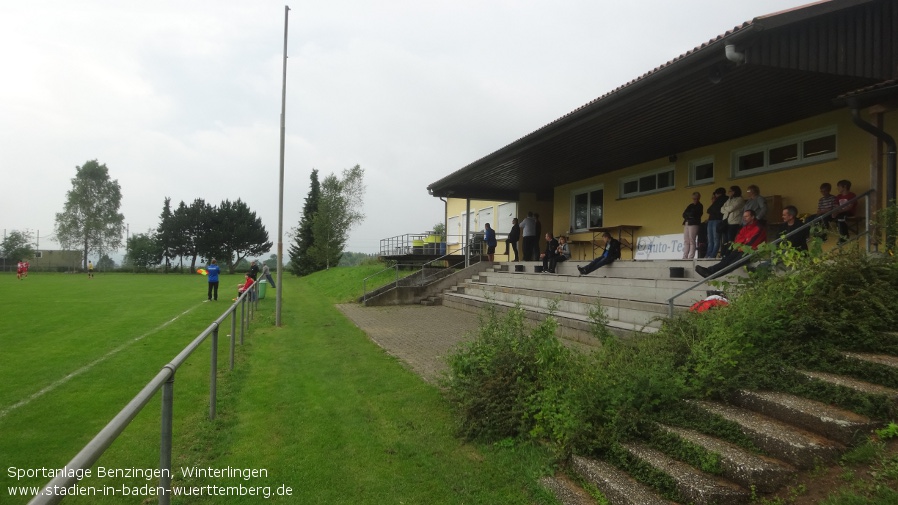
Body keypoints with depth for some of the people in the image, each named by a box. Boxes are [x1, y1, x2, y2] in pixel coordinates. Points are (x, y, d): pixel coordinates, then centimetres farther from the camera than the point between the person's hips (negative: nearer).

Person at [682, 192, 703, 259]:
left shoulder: (699, 206, 2)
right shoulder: (690, 205, 22)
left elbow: (693, 213, -11)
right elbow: (684, 214, 12)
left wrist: (687, 214, 6)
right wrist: (690, 215, -6)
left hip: (694, 224, -7)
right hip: (687, 224, 7)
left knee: (692, 241, -11)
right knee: (686, 241, 2)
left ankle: (691, 257, -13)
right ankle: (685, 257, 1)